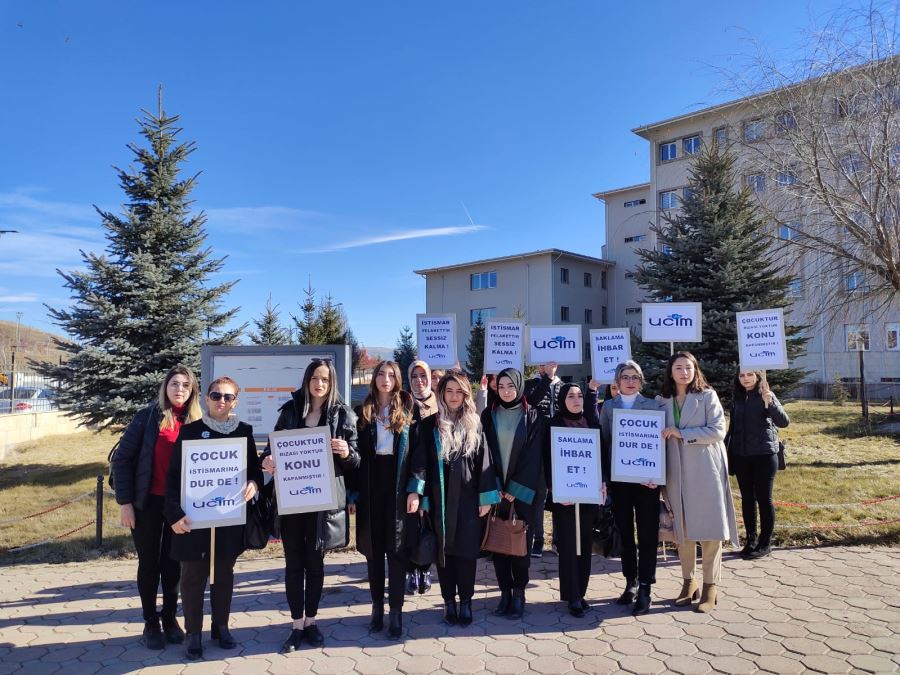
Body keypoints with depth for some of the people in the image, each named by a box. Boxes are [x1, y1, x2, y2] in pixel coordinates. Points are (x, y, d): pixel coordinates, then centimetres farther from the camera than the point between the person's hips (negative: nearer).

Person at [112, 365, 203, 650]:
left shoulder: (195, 423, 2)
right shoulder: (148, 416, -6)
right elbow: (121, 459, -5)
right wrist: (125, 502, -8)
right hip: (148, 501, -2)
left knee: (173, 563, 11)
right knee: (149, 563, 9)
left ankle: (170, 618, 27)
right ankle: (150, 622, 25)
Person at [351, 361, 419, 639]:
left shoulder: (409, 410, 2)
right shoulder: (362, 412, 8)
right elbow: (356, 453, 5)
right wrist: (353, 493, 0)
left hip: (398, 487, -2)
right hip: (370, 487, 2)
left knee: (396, 548, 1)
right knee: (373, 548, 10)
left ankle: (396, 611, 9)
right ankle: (377, 605, 23)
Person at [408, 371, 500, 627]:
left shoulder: (474, 425, 3)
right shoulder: (430, 425, 3)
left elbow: (484, 461, 2)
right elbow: (420, 460, -2)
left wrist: (486, 497, -3)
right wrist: (415, 491, -13)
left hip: (468, 497, 0)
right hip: (439, 497, 0)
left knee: (466, 549, 3)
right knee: (443, 549, 8)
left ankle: (465, 601, 18)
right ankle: (449, 601, 21)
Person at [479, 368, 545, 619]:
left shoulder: (533, 417, 0)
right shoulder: (488, 415, 6)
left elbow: (533, 457, -5)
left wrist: (515, 490, -10)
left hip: (523, 492, -2)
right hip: (496, 491, 2)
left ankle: (519, 594, 15)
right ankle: (505, 593, 15)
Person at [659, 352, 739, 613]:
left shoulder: (707, 396, -2)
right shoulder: (663, 401, 8)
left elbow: (718, 431, -10)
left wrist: (682, 433, -16)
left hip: (705, 471, -3)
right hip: (676, 473, 3)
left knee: (709, 528, 0)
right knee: (682, 529, 9)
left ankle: (710, 587, 11)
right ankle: (688, 582, 23)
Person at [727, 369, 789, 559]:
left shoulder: (766, 396, -5)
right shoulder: (738, 399, 9)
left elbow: (784, 422, -18)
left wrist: (770, 403, -33)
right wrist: (727, 452, 12)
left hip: (764, 454, -5)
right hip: (741, 456, 5)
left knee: (763, 498, 1)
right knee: (747, 498, 9)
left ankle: (765, 543, 10)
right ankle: (751, 540, 18)